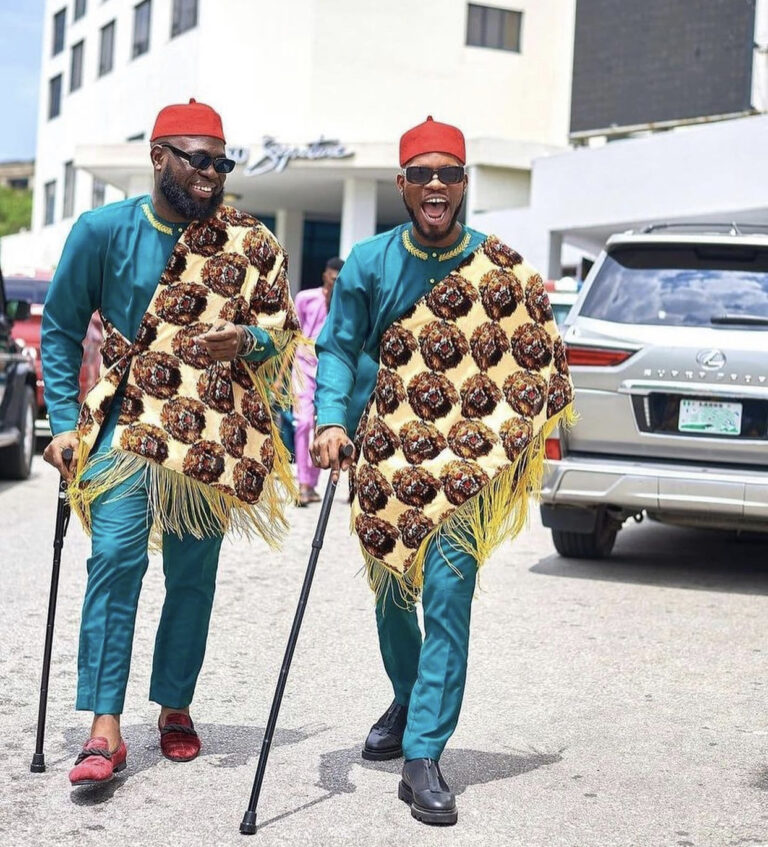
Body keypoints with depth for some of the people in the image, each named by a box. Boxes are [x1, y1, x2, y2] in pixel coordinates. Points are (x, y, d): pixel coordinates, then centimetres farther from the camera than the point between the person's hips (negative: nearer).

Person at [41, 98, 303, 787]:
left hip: (214, 434, 2)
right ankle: (106, 728, -12)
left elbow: (285, 329, 7)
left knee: (194, 574, 7)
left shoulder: (250, 243, 3)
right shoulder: (103, 230, 1)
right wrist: (64, 423, 2)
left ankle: (175, 708, 24)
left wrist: (248, 339, -17)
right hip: (128, 422, -1)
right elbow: (61, 327, 7)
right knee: (115, 560, -14)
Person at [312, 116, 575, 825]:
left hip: (463, 450, -2)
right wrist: (331, 421, -17)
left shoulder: (497, 266, -1)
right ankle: (407, 699, 43)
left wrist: (519, 443, -2)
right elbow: (339, 346, -2)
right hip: (384, 447, 2)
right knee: (390, 587, 16)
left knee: (448, 591, -13)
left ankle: (424, 754, -7)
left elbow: (529, 360, 5)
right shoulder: (371, 260, 1)